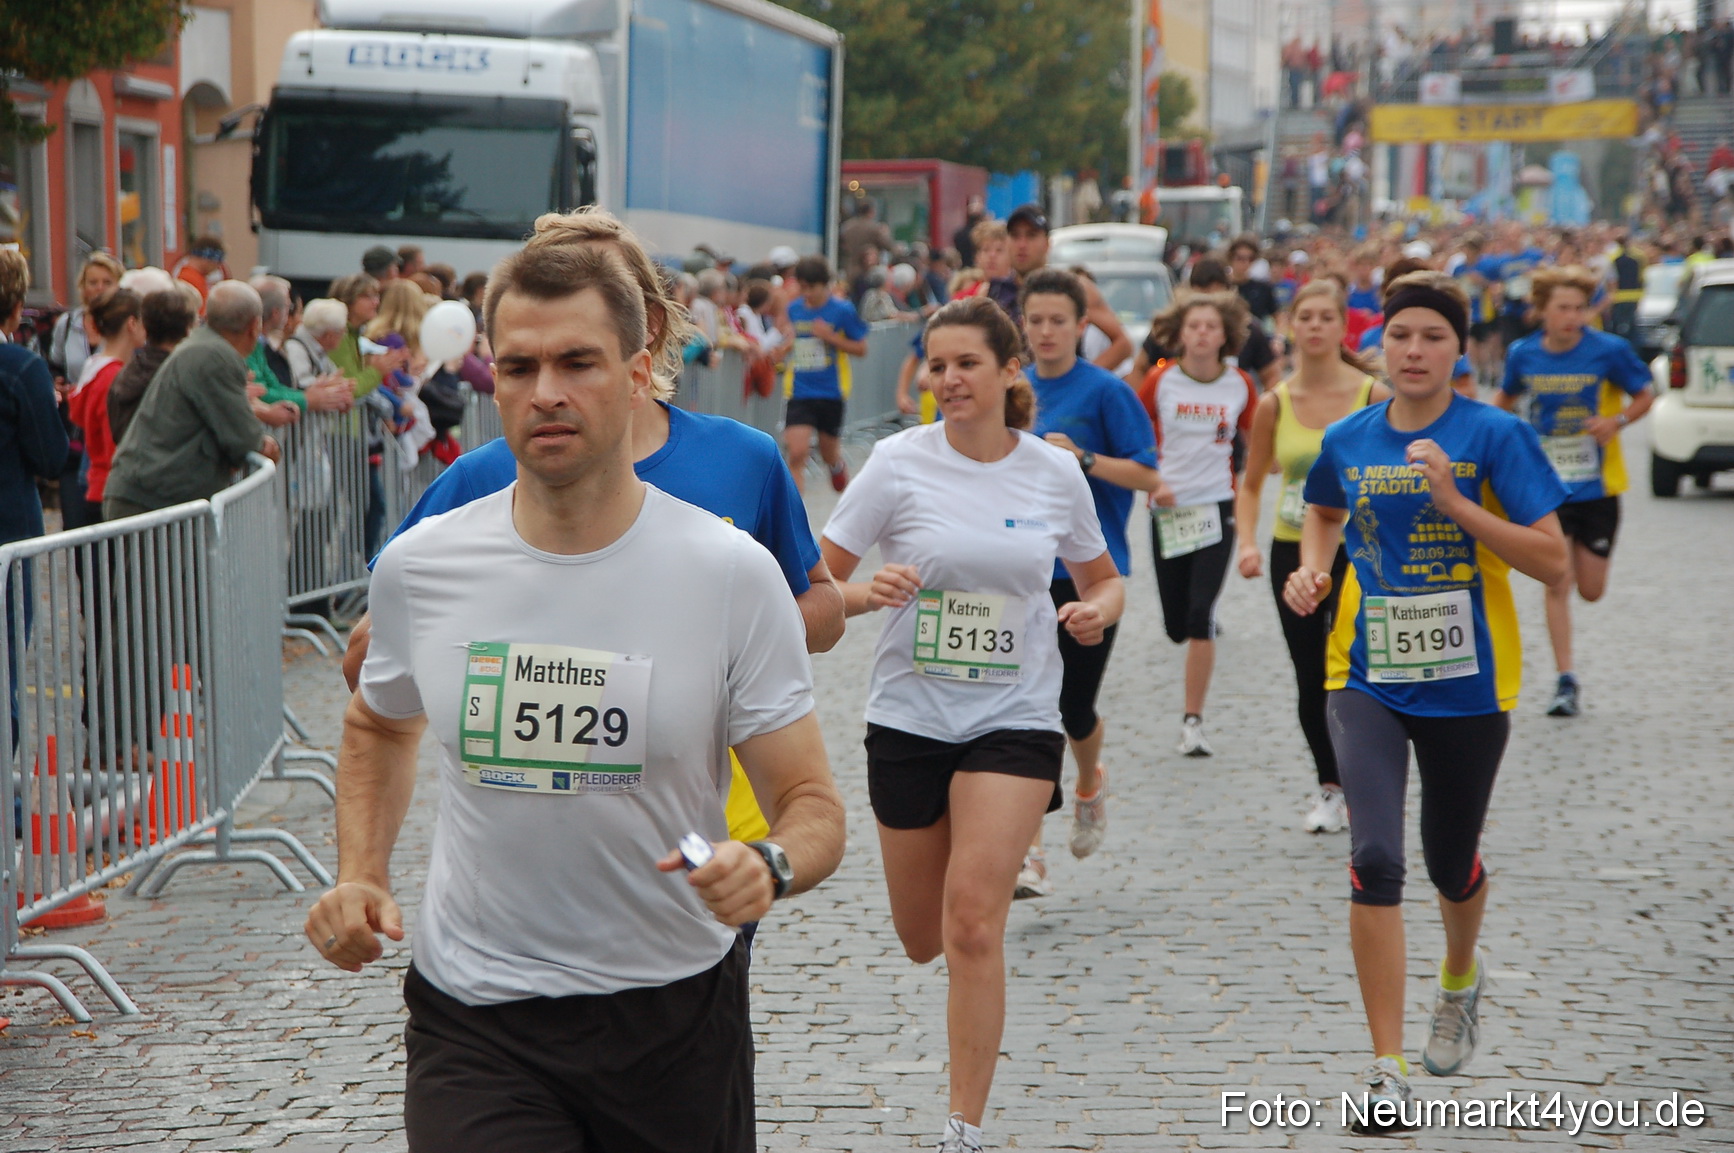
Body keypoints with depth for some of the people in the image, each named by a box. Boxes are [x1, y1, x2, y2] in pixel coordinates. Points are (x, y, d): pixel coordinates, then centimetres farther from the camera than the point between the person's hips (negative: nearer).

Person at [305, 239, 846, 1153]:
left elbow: (813, 805, -6)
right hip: (474, 1021, 0)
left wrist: (767, 866, -28)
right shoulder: (418, 568, -2)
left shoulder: (732, 574, -9)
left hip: (674, 1012, 0)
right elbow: (378, 729, 20)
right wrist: (359, 874, 3)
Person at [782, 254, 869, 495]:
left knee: (829, 454, 15)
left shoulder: (842, 310, -7)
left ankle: (838, 465, 53)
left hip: (831, 393, -1)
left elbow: (861, 349, -4)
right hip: (799, 392, 1)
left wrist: (830, 337, -17)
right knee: (796, 453, -14)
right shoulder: (793, 310, 4)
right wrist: (785, 360, 4)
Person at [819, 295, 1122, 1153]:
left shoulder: (1055, 473, -2)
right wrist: (865, 593, -28)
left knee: (973, 927, -14)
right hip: (909, 719, 1)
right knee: (922, 939, 13)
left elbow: (1102, 579, 13)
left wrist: (1098, 611, -10)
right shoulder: (898, 463, -7)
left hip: (1014, 720, -1)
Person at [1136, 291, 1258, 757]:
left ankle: (1193, 720, -6)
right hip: (1167, 509, 1)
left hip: (1216, 508, -1)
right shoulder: (1160, 381, -3)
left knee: (1200, 618, -13)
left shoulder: (1240, 385, 0)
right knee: (1176, 625, 5)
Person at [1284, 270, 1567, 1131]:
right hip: (1367, 679, 1)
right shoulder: (1348, 440, 2)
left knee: (1451, 865, 15)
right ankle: (1388, 1070, -11)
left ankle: (1460, 981, 51)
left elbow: (1552, 560, -13)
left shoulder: (1495, 436, -9)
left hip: (1467, 682, -1)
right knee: (1374, 858, -16)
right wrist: (1312, 571, 5)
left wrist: (1455, 502, -22)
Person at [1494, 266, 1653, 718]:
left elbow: (1646, 395, 2)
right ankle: (1566, 681, 0)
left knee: (1590, 592, 8)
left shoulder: (1609, 351, -10)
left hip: (1596, 487, 0)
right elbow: (1505, 398, 16)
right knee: (1557, 585, -7)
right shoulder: (1523, 355, -2)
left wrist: (1617, 421, -17)